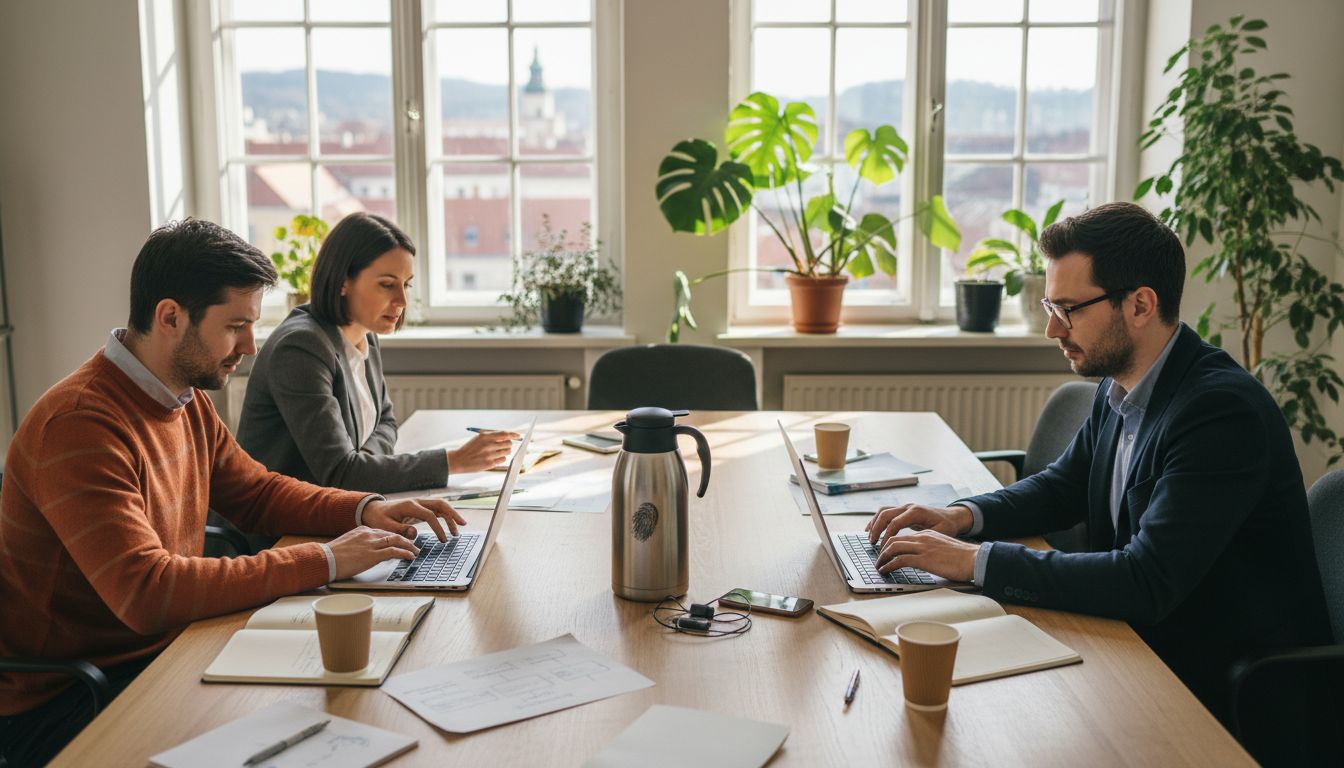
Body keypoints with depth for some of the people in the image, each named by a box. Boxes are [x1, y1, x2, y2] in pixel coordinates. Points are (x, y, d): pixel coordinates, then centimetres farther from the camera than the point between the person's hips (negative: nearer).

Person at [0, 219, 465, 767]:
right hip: (62, 700, -8)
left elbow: (256, 492, 17)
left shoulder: (187, 400, 5)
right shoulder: (80, 424, -25)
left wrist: (367, 510, -2)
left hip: (166, 648, 8)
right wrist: (323, 562, -30)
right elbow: (146, 592, -33)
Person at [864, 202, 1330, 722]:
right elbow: (1062, 488, 16)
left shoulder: (1223, 411, -26)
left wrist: (976, 561, -29)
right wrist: (963, 517, -4)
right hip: (1147, 643, 7)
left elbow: (1146, 583, -32)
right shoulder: (1119, 386, 1)